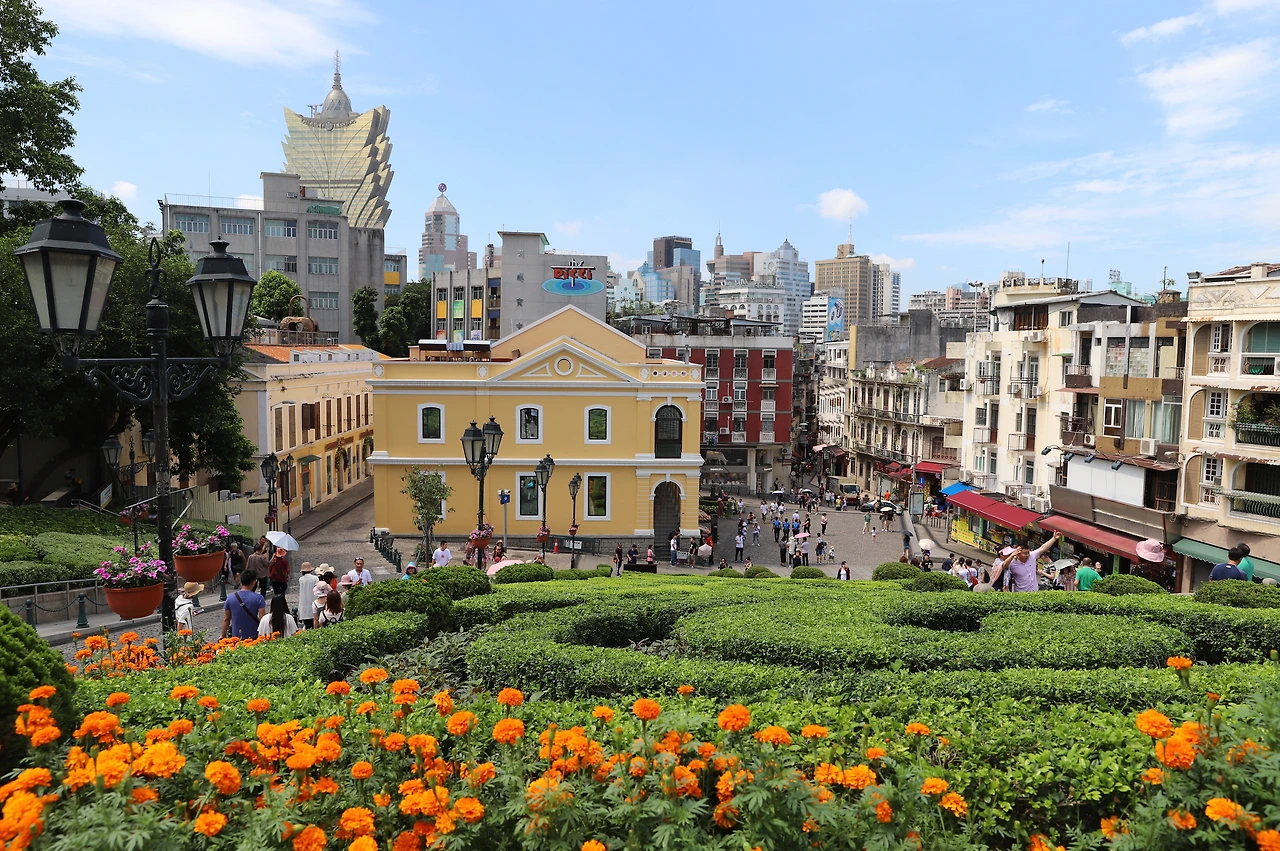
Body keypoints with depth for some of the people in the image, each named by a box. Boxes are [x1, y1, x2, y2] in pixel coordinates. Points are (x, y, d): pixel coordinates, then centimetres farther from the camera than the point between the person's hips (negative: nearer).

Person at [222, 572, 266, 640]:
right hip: (253, 636, -3)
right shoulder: (258, 598, -10)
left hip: (236, 636, 3)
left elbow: (226, 619, 6)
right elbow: (262, 619, -14)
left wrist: (223, 636, 16)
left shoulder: (230, 598, 1)